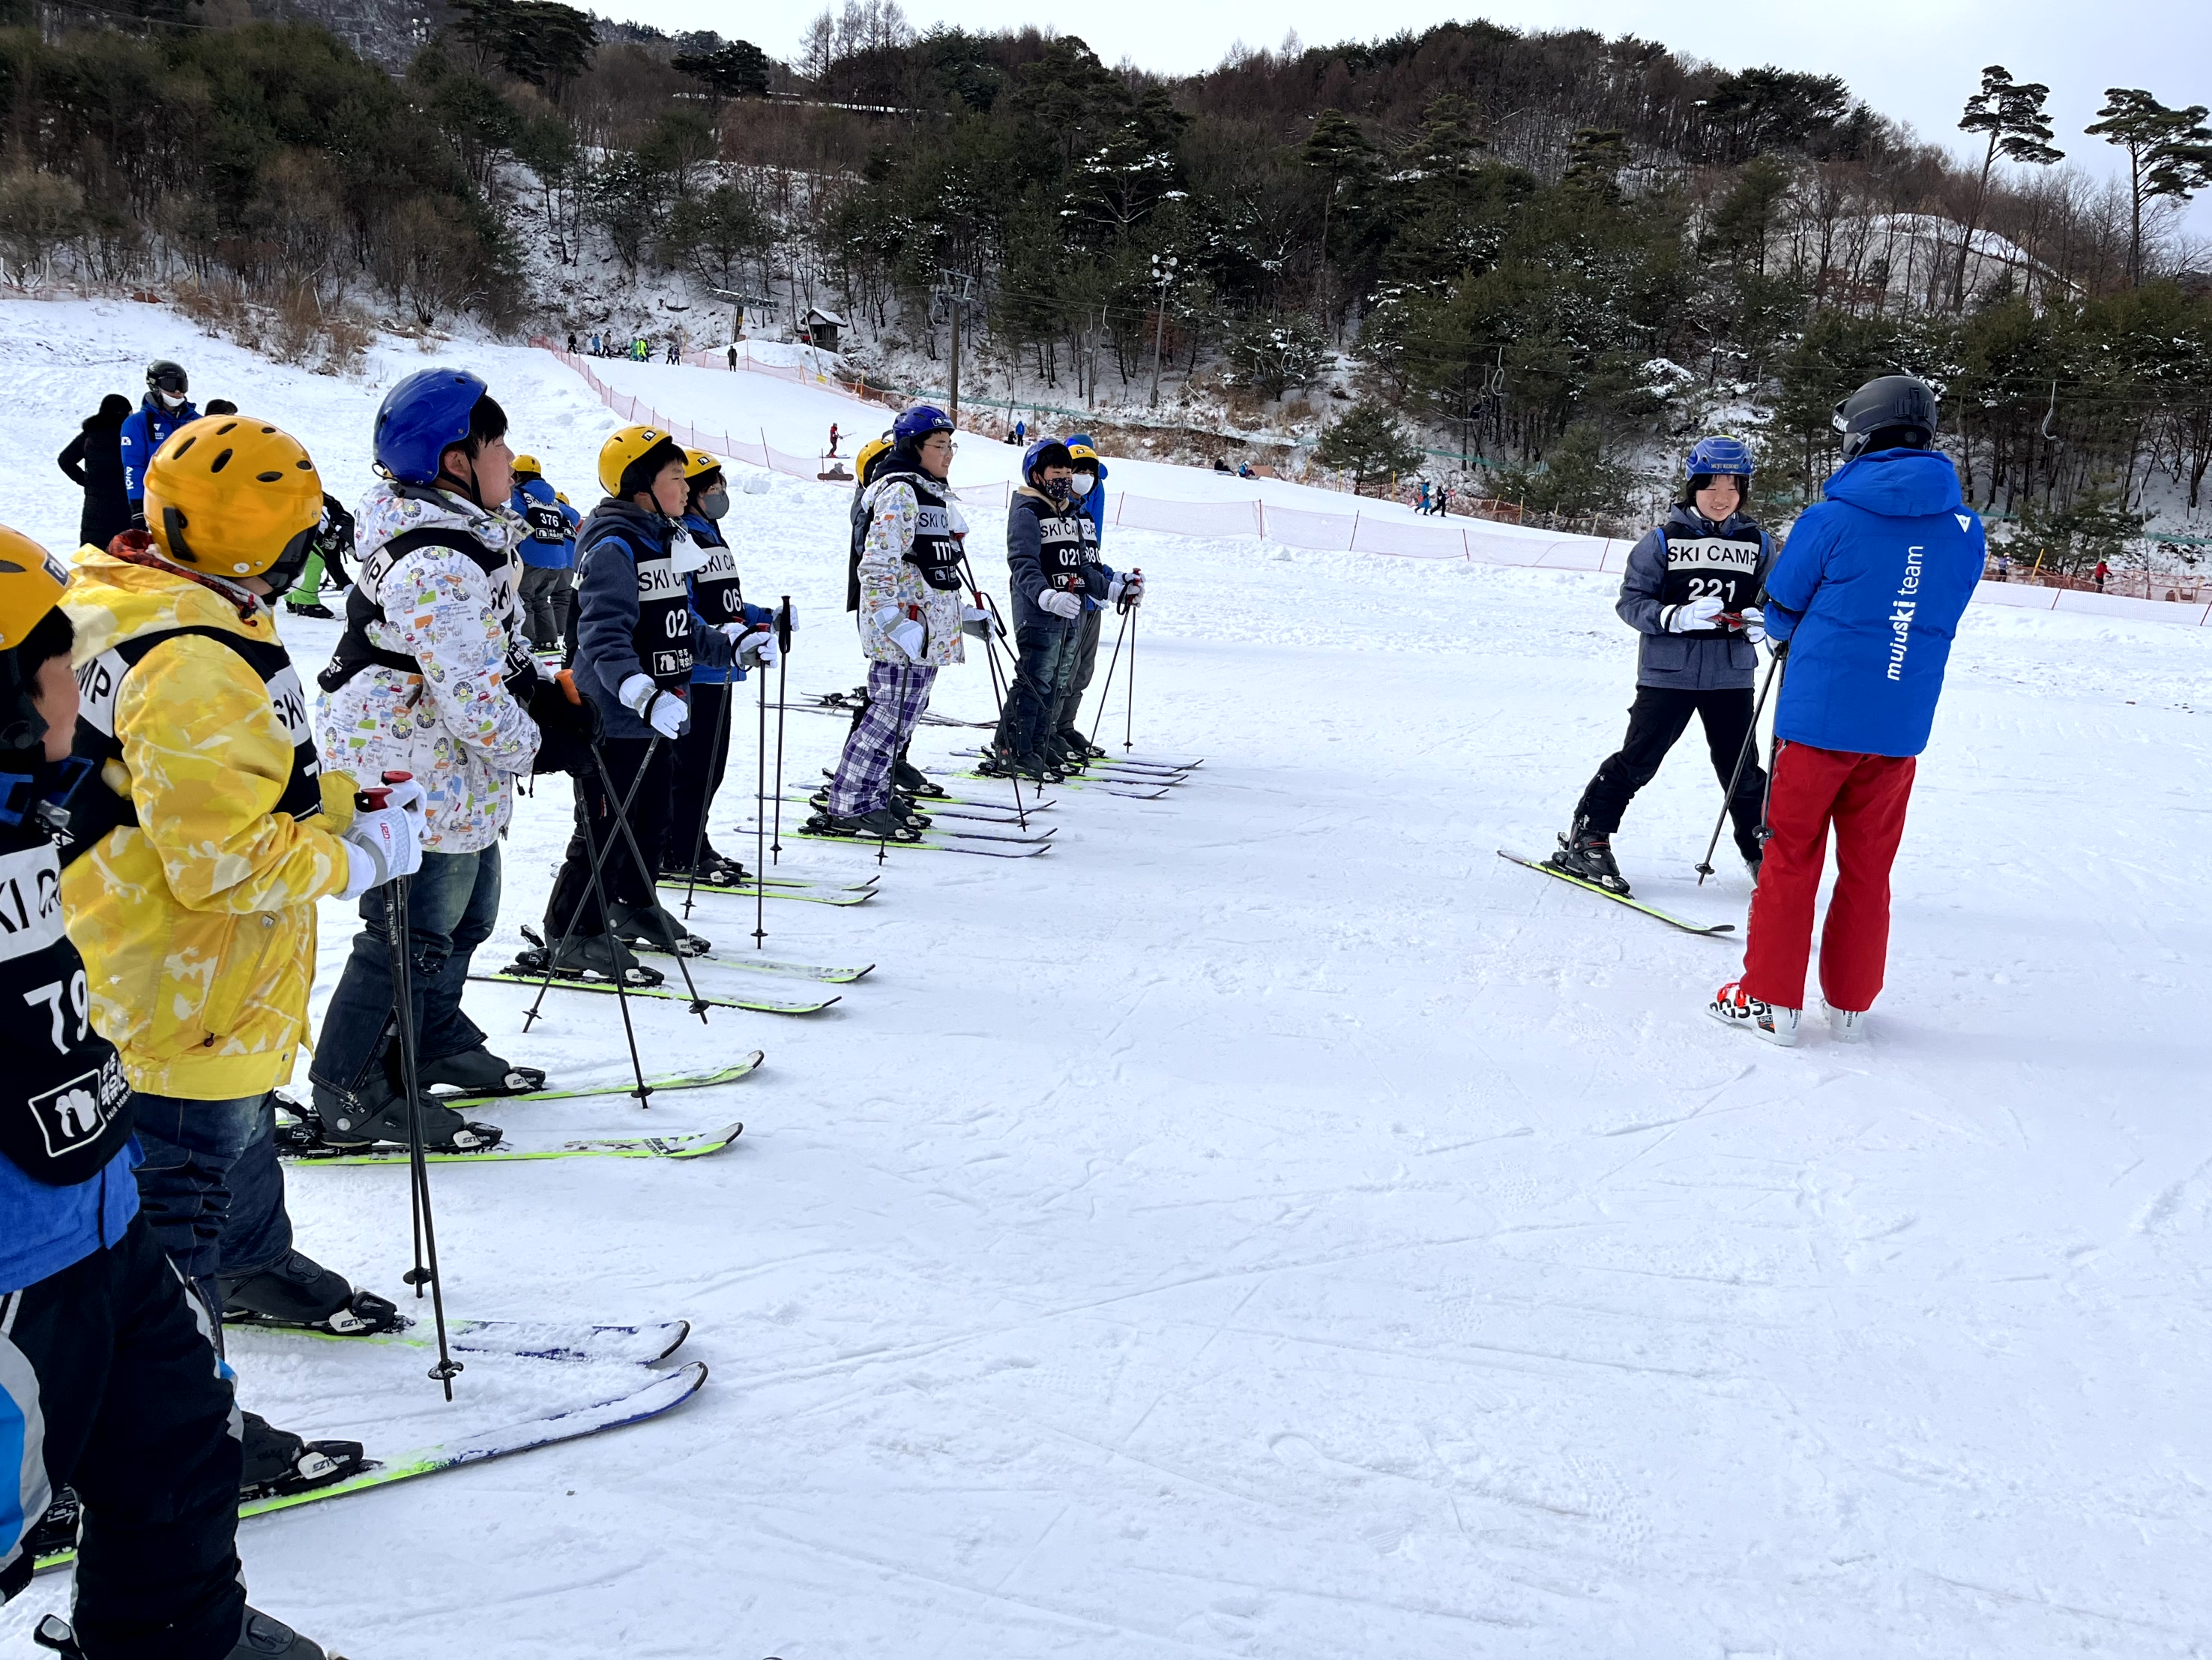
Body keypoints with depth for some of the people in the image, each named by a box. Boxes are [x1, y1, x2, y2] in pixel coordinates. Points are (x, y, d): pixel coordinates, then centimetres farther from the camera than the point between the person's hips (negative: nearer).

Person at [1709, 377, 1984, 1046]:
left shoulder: (1831, 520, -10)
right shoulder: (1966, 530, 2)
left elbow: (1781, 615, 0)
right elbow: (1940, 620, 13)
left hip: (1819, 717, -3)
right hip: (1901, 727, 4)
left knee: (1791, 857, 7)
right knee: (1868, 866, 14)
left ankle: (1770, 1000, 11)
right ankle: (1851, 1002, 22)